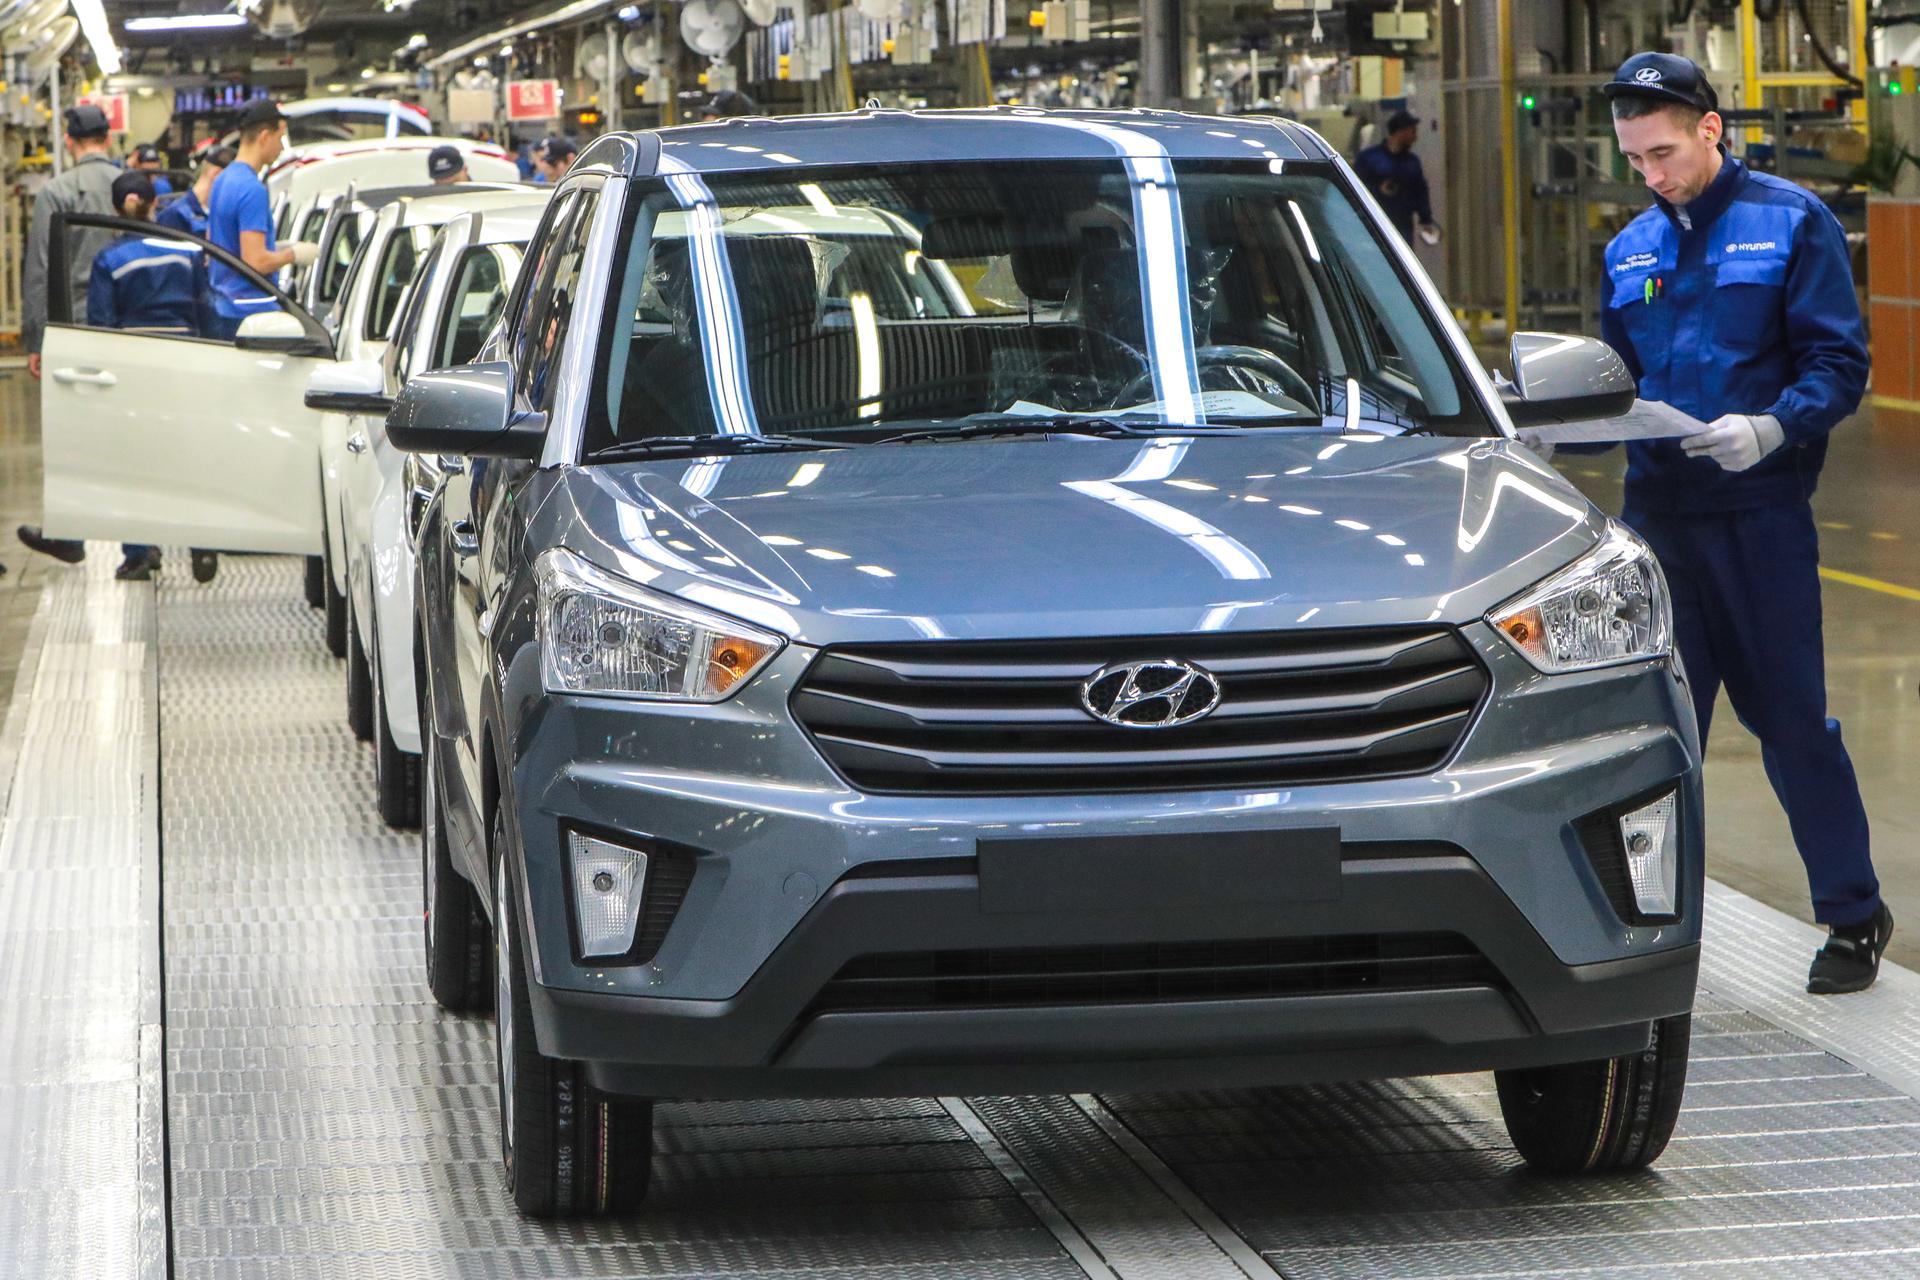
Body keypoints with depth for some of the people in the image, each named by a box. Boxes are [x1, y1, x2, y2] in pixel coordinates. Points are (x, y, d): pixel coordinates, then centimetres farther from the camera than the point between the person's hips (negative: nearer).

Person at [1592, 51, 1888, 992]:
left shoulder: (1790, 223, -2)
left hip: (1759, 509, -5)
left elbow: (1840, 364, -7)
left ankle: (1853, 915, 10)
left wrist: (1772, 429, -24)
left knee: (1791, 716, -1)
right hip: (1656, 509, 5)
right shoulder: (1632, 249, 13)